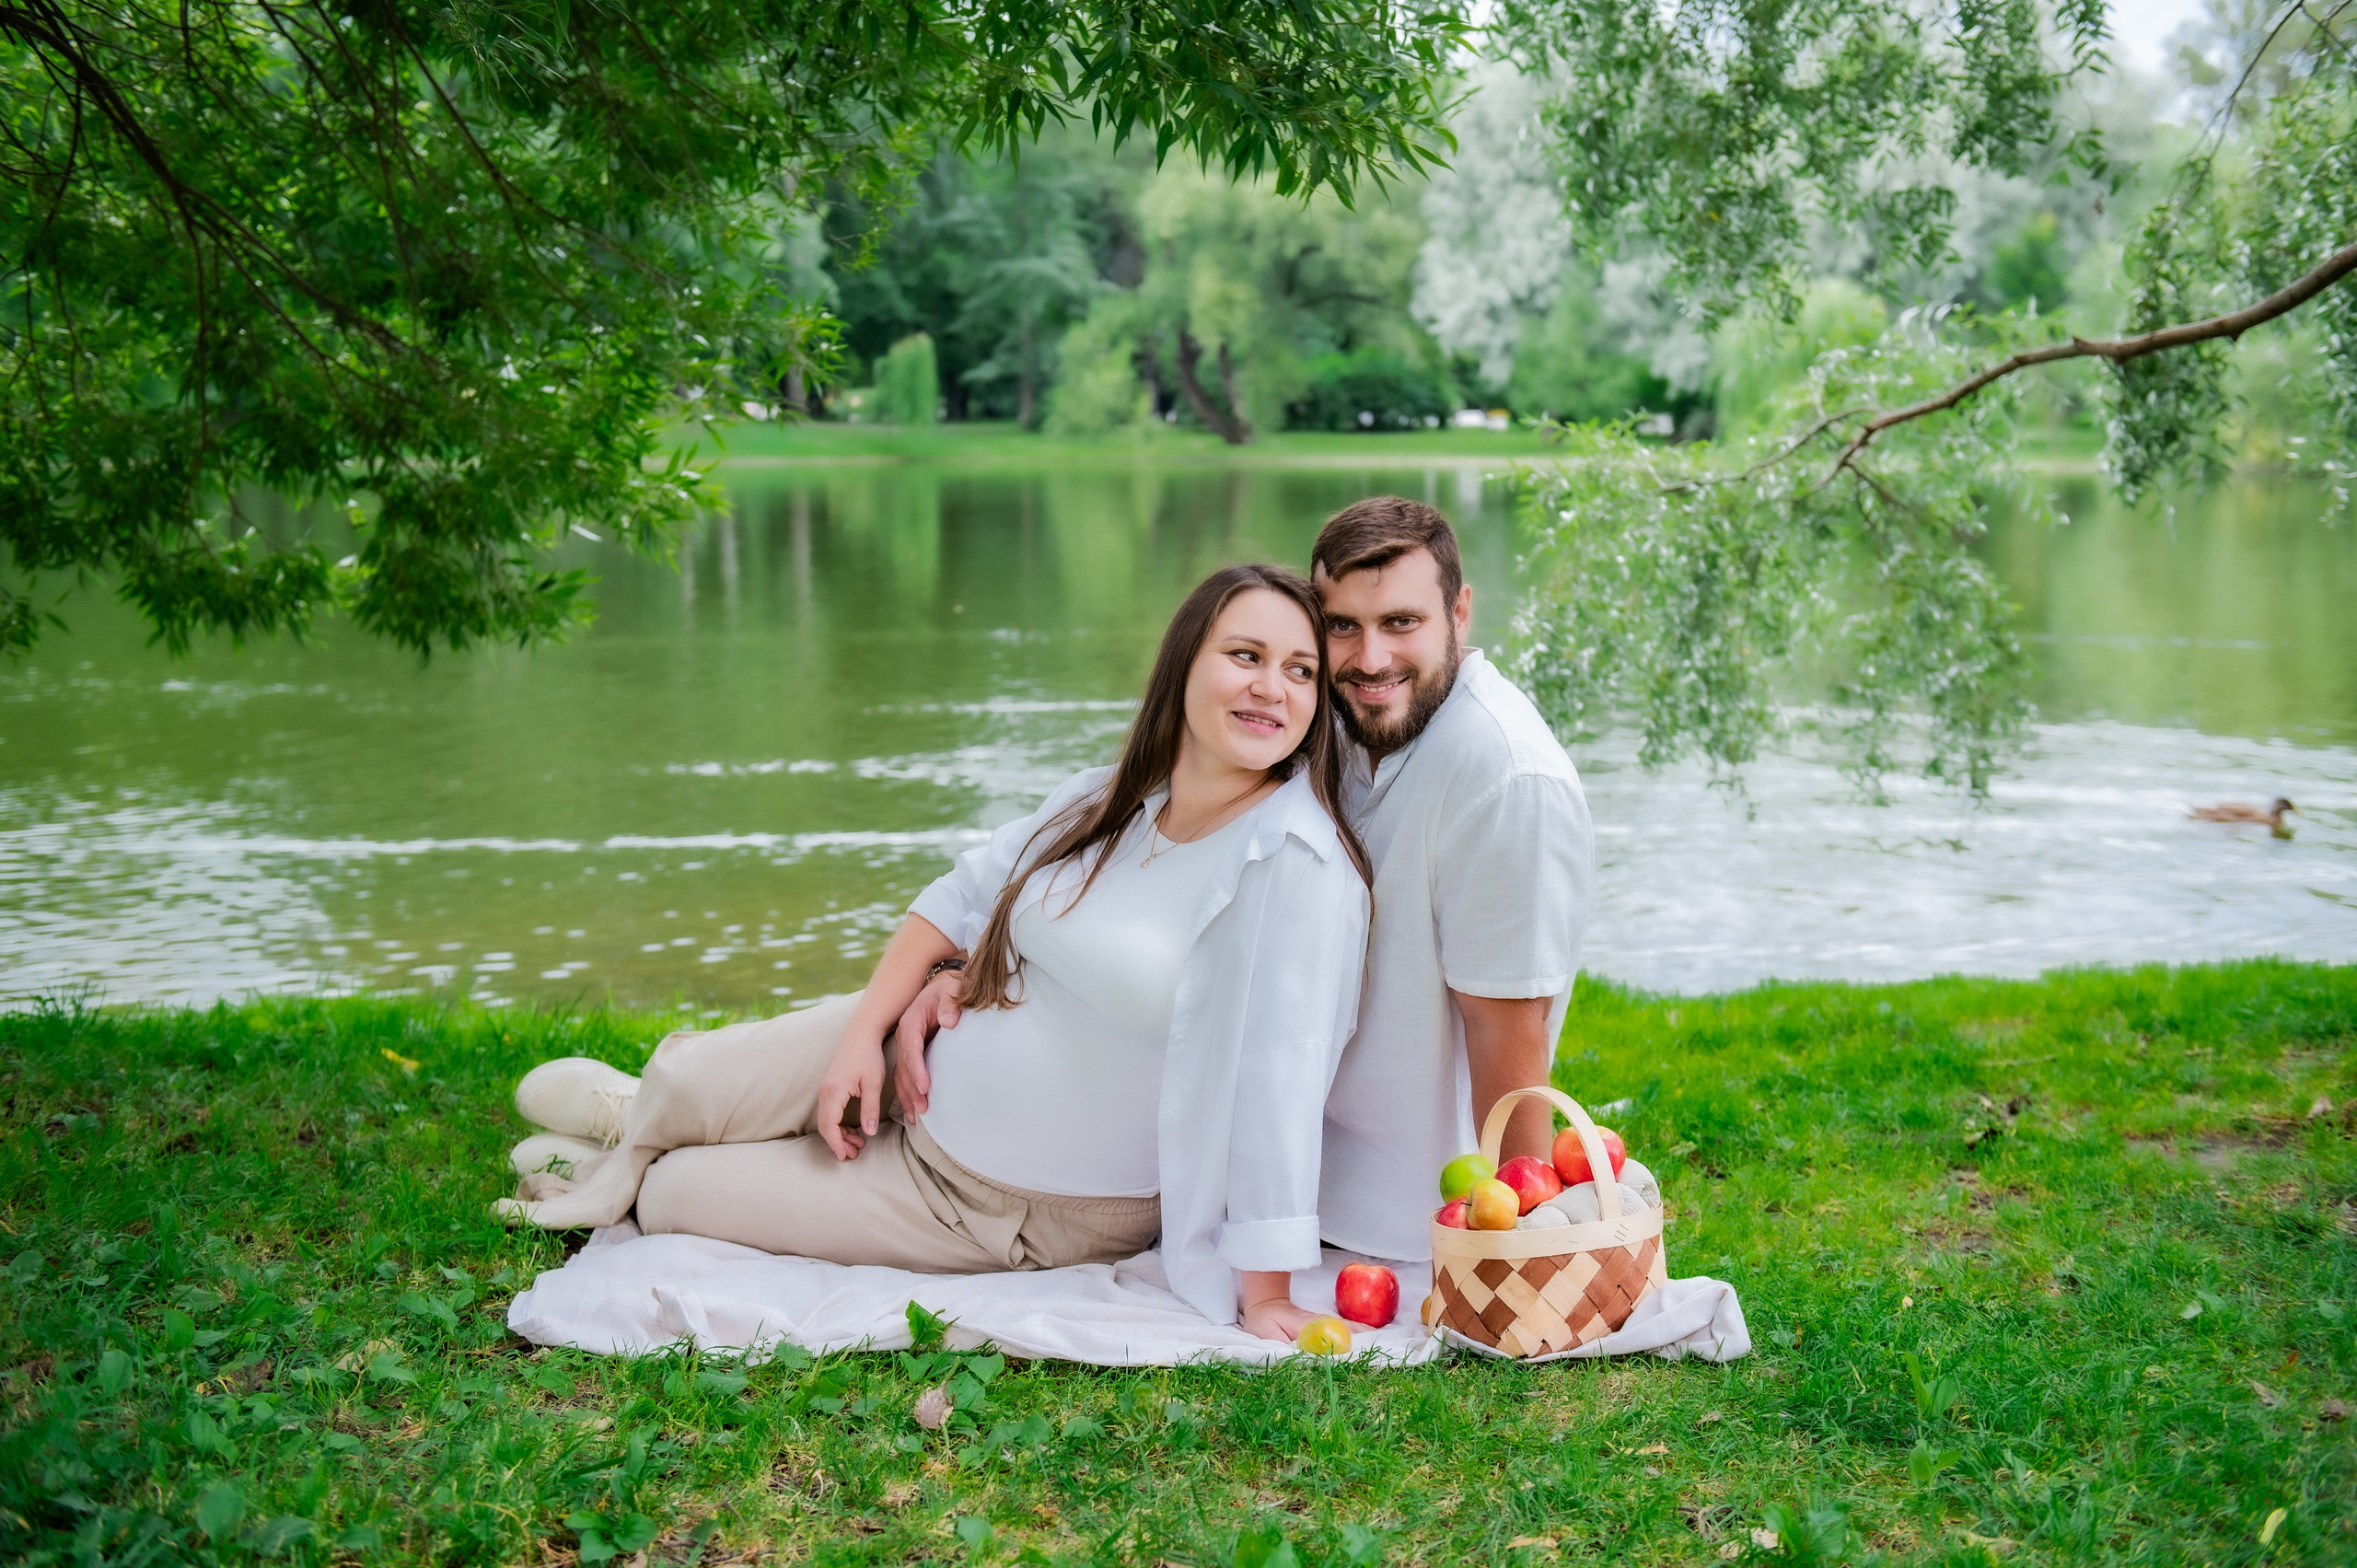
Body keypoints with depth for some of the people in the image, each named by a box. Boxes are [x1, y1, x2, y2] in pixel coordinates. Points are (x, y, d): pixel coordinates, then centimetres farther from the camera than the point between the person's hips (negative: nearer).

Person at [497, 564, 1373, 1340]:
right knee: (684, 1085, 2)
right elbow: (965, 897, 7)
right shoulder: (1108, 802, -6)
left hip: (1024, 1211, -5)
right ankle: (638, 1112, 41)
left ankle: (633, 1184, 39)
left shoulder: (1300, 868, -29)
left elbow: (1281, 1081, -32)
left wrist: (1267, 1299, -31)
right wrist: (865, 1033, -3)